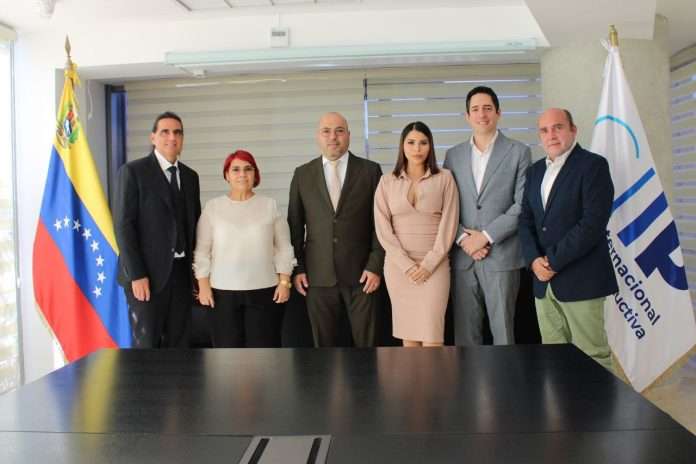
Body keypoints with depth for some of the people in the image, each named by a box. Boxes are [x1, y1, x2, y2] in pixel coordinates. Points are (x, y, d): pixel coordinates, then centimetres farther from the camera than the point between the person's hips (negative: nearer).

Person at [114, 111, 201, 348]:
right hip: (148, 273, -5)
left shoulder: (190, 176, 12)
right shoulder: (133, 171, -4)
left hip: (182, 272, 5)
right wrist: (136, 274, -15)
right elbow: (123, 225, -10)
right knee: (147, 343, 0)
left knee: (179, 343, 9)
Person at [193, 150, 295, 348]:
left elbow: (283, 248, 4)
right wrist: (203, 284, -2)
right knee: (227, 346, 5)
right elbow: (202, 250, 4)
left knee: (263, 345, 3)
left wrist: (285, 282, -2)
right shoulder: (213, 207, 4)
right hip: (224, 291, 0)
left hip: (264, 290, 0)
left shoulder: (270, 205, 4)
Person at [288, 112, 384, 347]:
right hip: (318, 274, 2)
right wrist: (297, 268, 3)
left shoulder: (370, 170, 3)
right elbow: (295, 225, 9)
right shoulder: (302, 174, 8)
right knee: (324, 344, 8)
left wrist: (375, 266, -6)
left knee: (367, 343, 4)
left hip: (361, 273, -1)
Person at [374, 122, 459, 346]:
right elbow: (382, 228, -1)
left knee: (432, 335, -6)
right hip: (398, 265, 2)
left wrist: (428, 264, -10)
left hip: (434, 266, -2)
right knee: (408, 333, 7)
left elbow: (448, 225, -3)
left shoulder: (444, 178, 1)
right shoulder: (387, 181, 5)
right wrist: (407, 264, -9)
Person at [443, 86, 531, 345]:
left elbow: (523, 205, -5)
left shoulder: (518, 152, 2)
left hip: (501, 256, -3)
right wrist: (462, 237, -7)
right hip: (462, 257, 3)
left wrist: (486, 236, -12)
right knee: (464, 331, 7)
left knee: (502, 330, 2)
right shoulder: (454, 155, 12)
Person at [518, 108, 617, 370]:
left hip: (581, 279, -6)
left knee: (591, 358, -2)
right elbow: (526, 220, 12)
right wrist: (534, 260, -5)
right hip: (544, 280, 6)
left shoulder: (593, 165, -6)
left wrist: (554, 261, -14)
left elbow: (593, 223, -15)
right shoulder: (535, 171, 15)